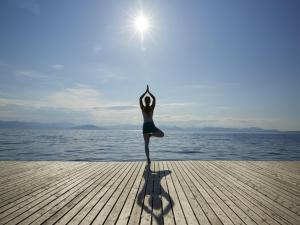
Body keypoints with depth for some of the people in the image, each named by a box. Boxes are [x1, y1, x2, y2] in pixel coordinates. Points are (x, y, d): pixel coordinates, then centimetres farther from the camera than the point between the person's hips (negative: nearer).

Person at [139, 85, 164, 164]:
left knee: (146, 144, 5)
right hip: (151, 125, -1)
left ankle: (148, 159, -2)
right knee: (162, 134, 19)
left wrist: (146, 91, 12)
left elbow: (140, 98, 8)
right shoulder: (152, 107, 2)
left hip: (145, 126, 1)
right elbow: (154, 98, 12)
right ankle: (151, 134, -7)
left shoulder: (143, 108, 1)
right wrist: (148, 92, 15)